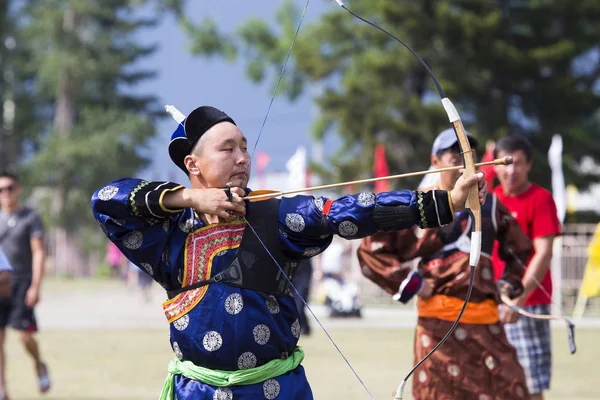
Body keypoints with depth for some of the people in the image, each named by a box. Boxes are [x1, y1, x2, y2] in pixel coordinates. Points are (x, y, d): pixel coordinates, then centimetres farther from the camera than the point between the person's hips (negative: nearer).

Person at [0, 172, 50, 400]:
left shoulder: (30, 218, 0)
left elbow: (38, 253, -6)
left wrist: (35, 286, -15)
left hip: (22, 284, -4)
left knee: (25, 334, -12)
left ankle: (39, 365, 20)